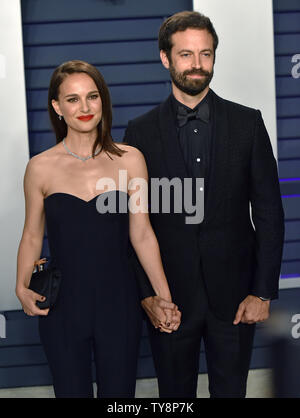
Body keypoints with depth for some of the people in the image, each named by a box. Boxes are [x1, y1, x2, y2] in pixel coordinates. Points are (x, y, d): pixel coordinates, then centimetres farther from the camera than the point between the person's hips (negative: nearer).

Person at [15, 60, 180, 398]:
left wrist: (165, 298, -1)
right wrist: (23, 288, -7)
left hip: (119, 305, 1)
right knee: (72, 391, 10)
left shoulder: (130, 160, -2)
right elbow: (32, 236, 7)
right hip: (62, 308, 0)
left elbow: (142, 235, 2)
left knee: (119, 392, 11)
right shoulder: (41, 168, -3)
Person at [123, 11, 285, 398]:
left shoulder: (247, 123, 0)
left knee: (231, 390, 12)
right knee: (175, 394, 12)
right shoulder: (141, 131, 0)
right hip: (168, 296, 0)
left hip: (234, 293, 0)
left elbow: (269, 213, 0)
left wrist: (263, 292, -5)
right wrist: (146, 293, -5)